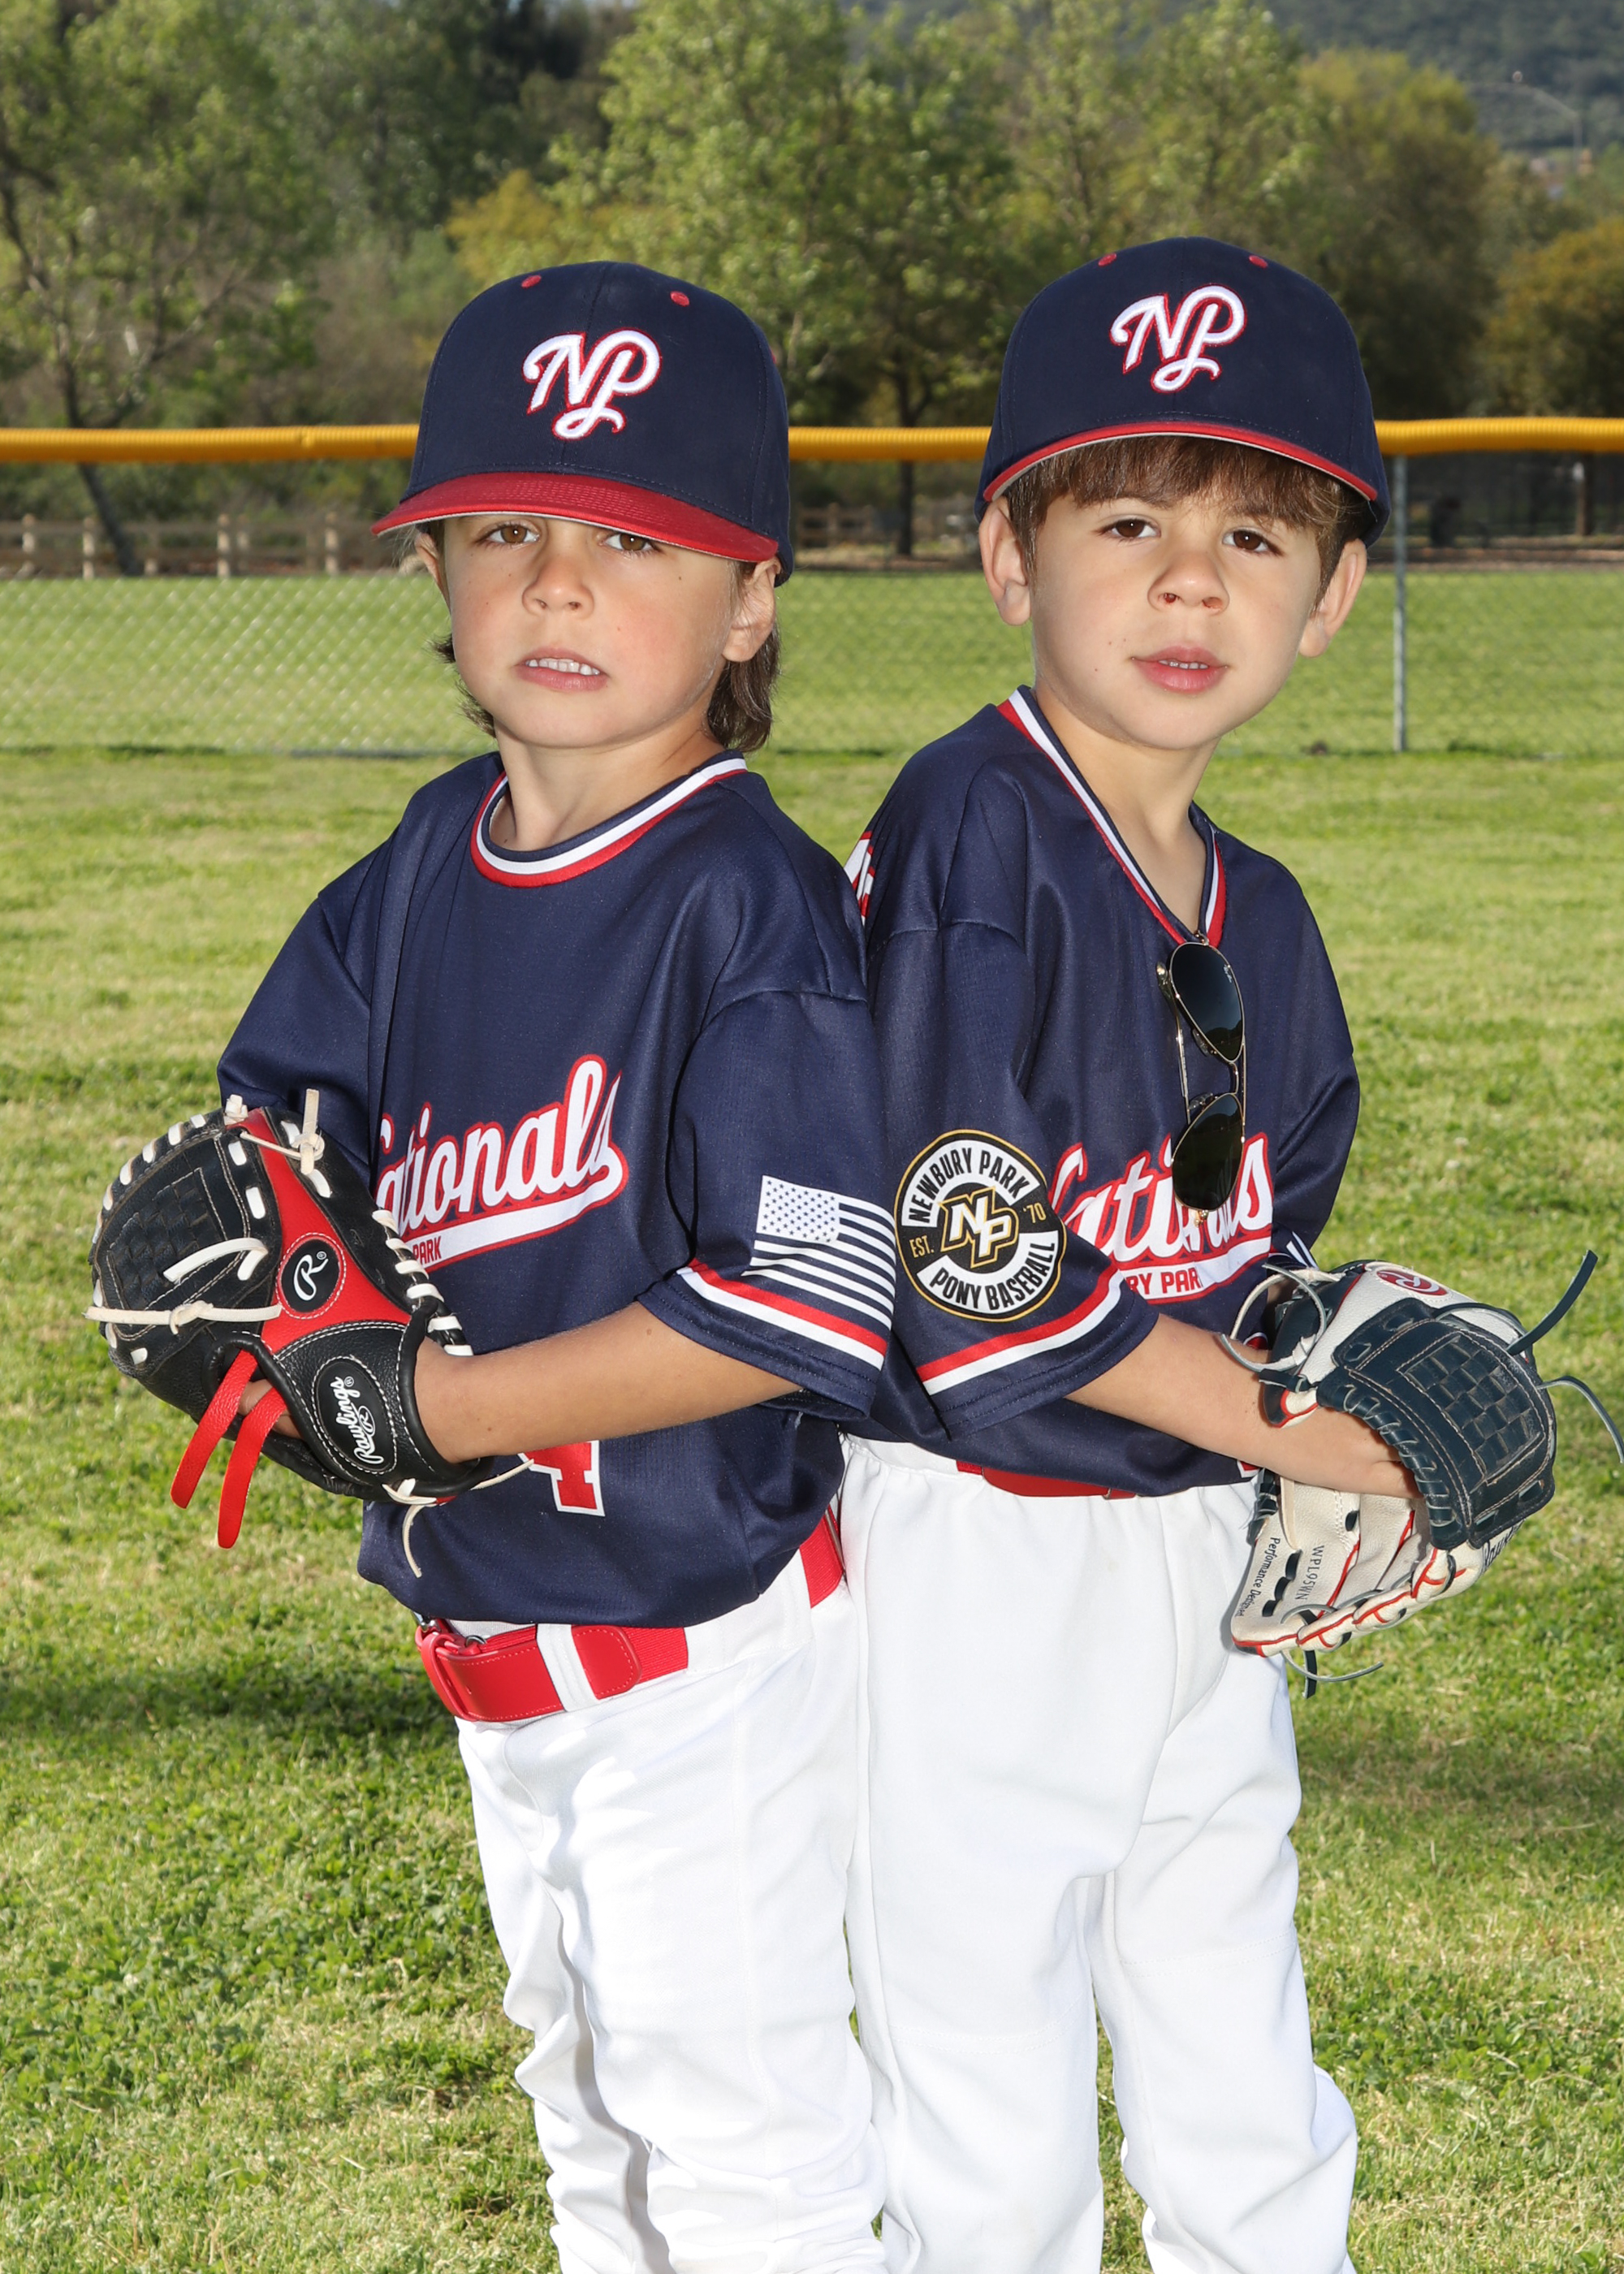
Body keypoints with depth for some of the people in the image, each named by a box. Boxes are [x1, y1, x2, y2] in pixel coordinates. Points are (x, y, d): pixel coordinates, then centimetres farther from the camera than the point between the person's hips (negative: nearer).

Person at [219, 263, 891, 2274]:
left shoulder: (753, 901, -20)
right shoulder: (425, 869, 1)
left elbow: (806, 1303, -26)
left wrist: (436, 1405, -26)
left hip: (707, 1630, -7)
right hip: (494, 1619, 8)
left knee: (725, 2095, 3)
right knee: (581, 2075, 23)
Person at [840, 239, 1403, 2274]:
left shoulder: (1261, 915, 8)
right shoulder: (968, 827, -16)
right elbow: (956, 1251, -21)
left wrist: (1367, 1405, -4)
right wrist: (1262, 1417, -14)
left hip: (1200, 1556, 7)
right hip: (979, 1554, -7)